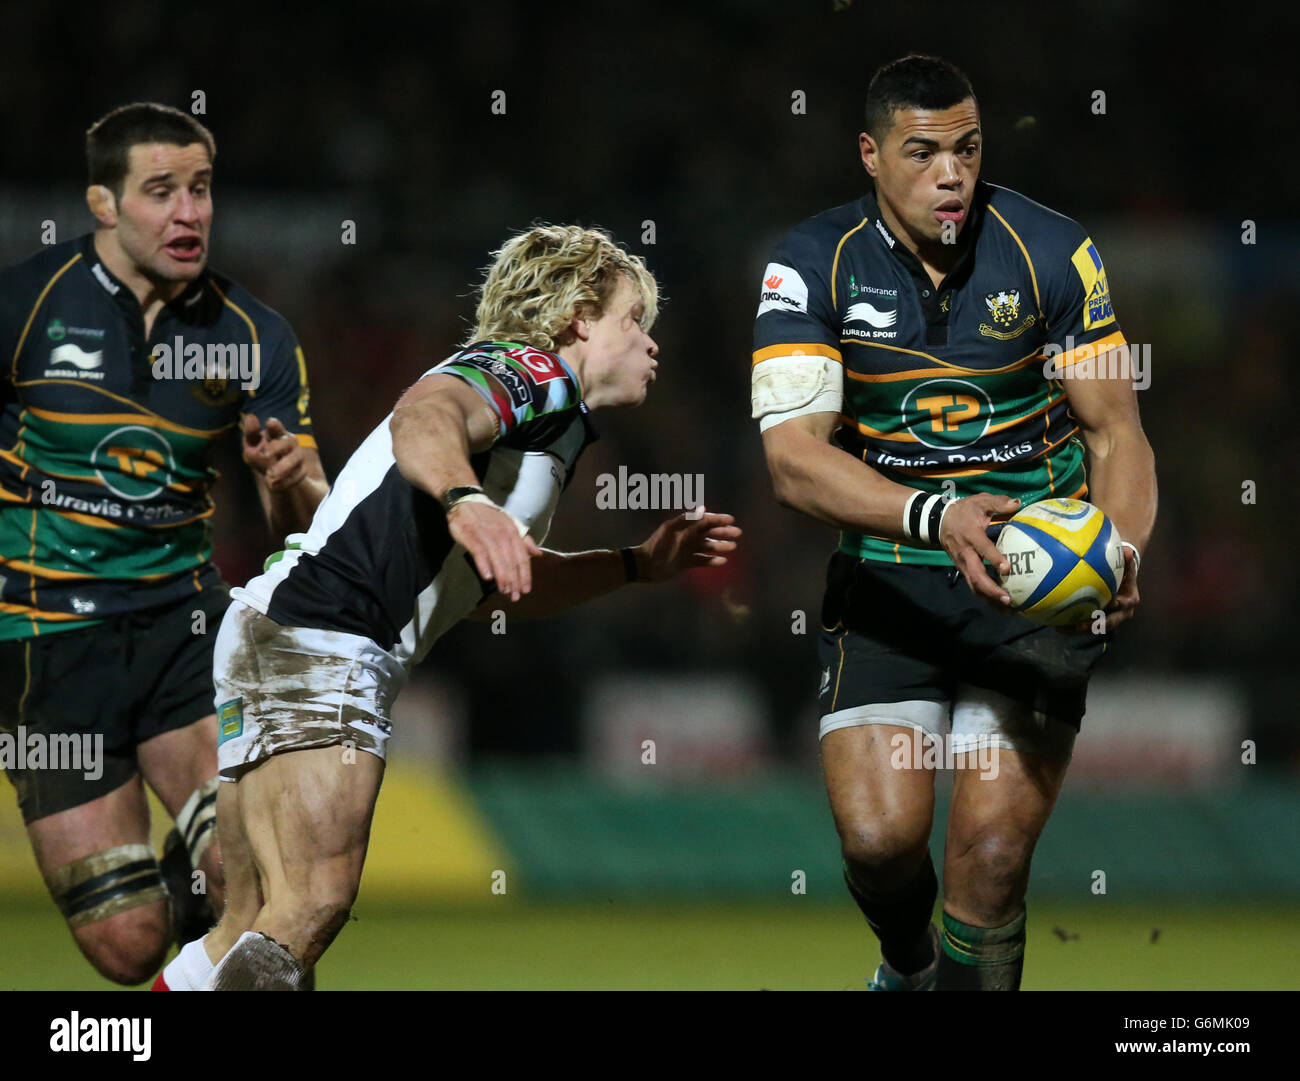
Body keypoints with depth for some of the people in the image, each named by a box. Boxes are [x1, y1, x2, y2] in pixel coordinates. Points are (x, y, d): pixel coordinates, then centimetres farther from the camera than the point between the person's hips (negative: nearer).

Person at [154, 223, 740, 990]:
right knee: (314, 904, -22)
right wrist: (465, 500, -45)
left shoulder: (550, 417, 29)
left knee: (257, 927, 10)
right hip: (319, 637, -11)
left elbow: (494, 588, 40)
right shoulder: (532, 369, -1)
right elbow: (425, 416, -25)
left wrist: (642, 564, 36)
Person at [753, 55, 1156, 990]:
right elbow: (794, 456, -18)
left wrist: (1120, 552, -21)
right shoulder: (813, 266, -8)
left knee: (994, 847, -15)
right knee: (879, 833, -13)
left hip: (1038, 573, 0)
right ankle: (909, 965, 22)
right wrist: (936, 516, -34)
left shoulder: (1052, 255, -5)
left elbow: (1116, 432, 0)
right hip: (887, 585, 0)